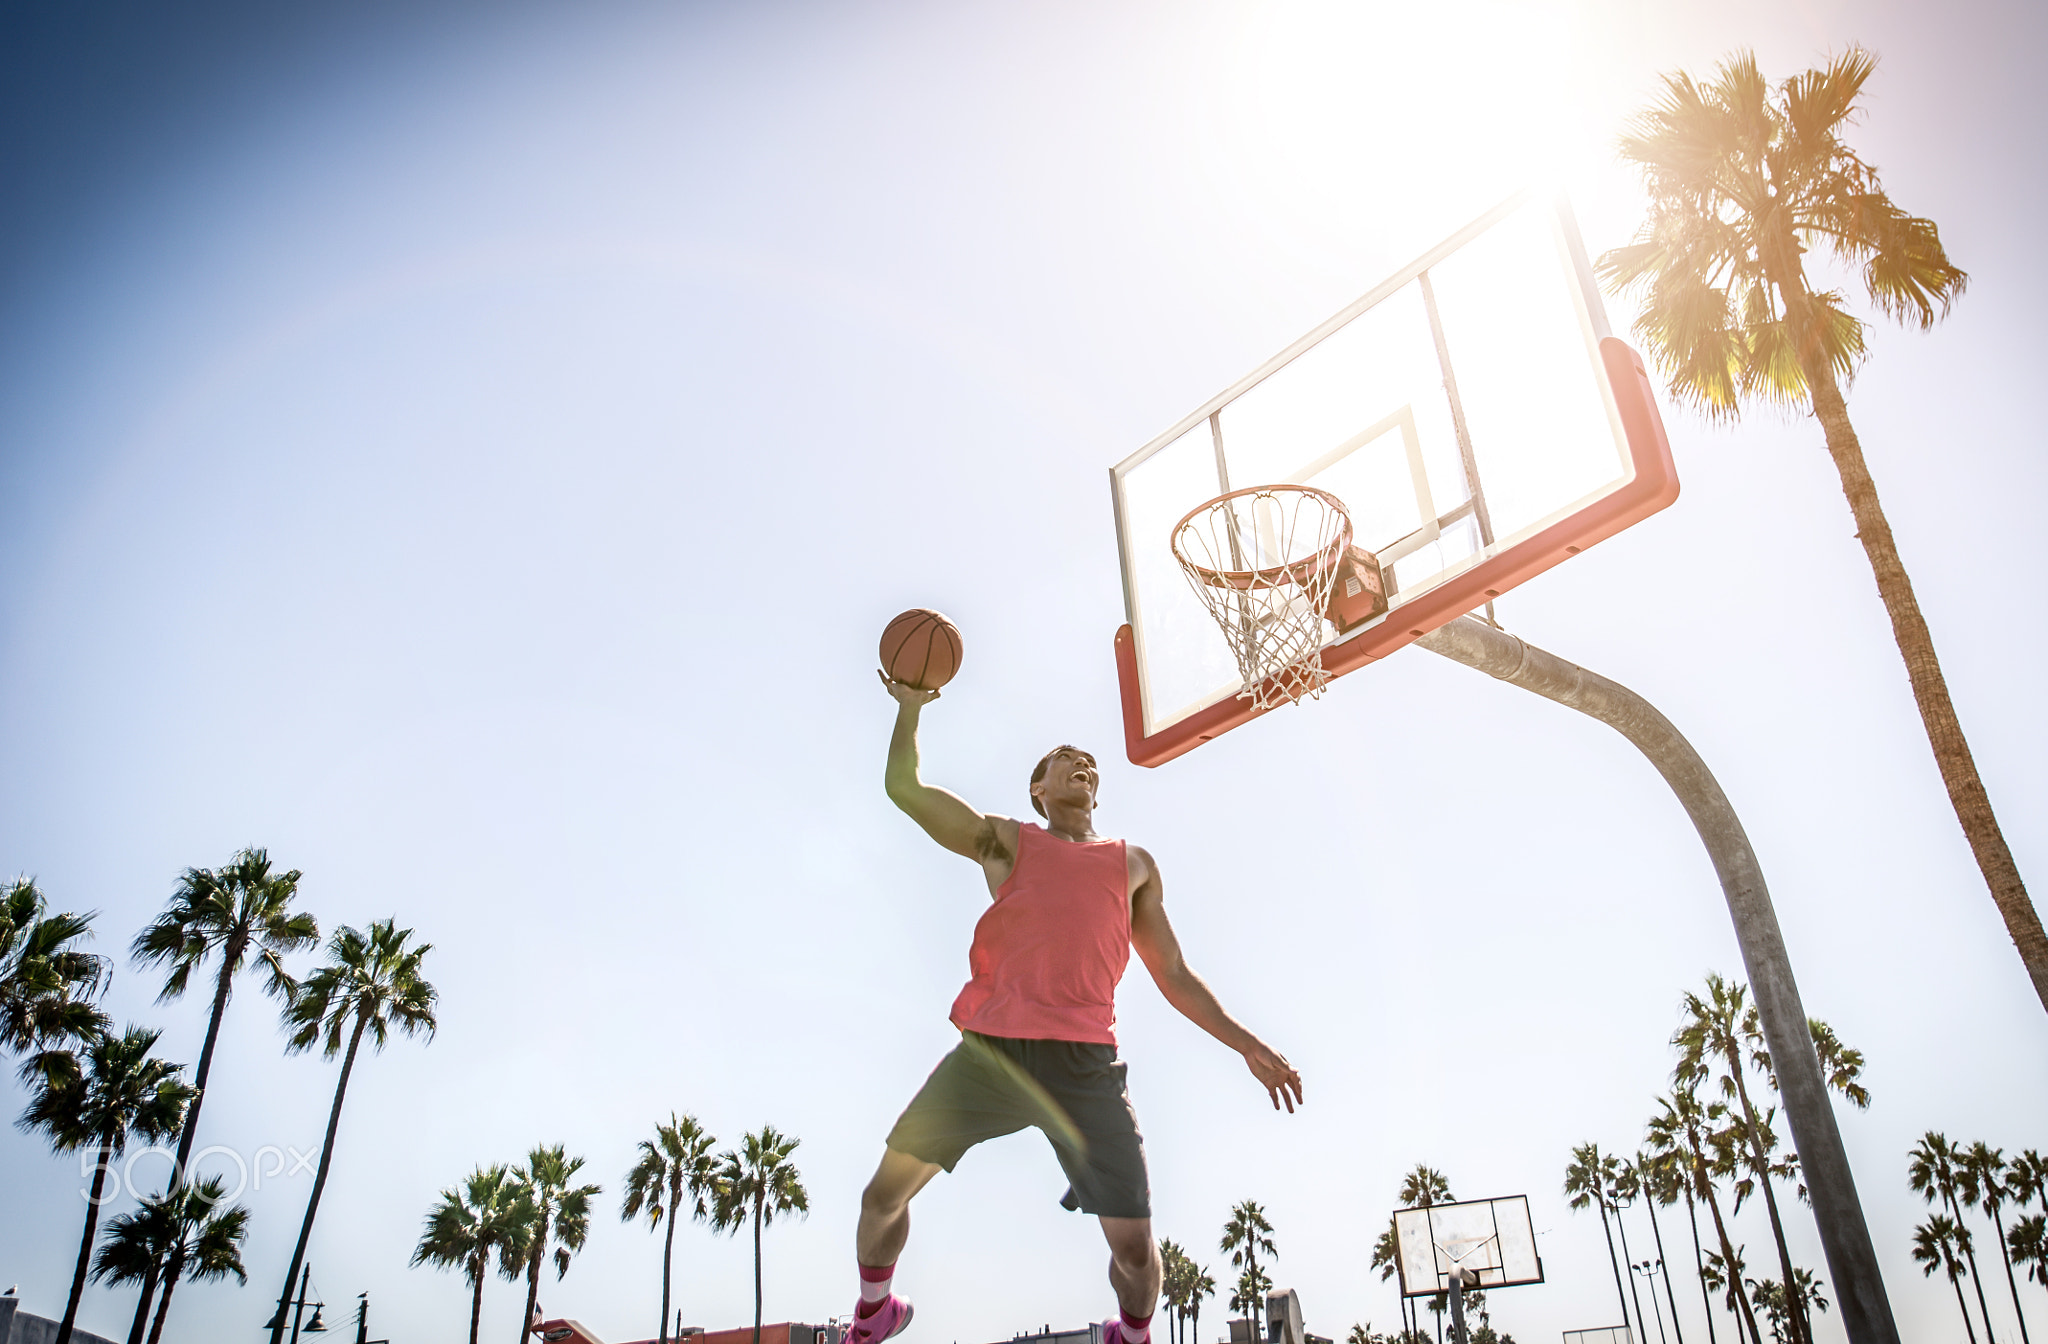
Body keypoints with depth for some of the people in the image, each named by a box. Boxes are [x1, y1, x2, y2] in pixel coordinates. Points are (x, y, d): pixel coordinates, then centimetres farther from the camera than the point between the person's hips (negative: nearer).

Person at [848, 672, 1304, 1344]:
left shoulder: (1133, 865, 22)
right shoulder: (1005, 842, 17)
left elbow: (1173, 975, 23)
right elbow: (905, 788, 10)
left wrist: (1247, 1045, 18)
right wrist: (911, 705, 15)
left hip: (1084, 1067, 1)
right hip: (988, 1053, 0)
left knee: (1134, 1246, -1)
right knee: (886, 1192, 2)